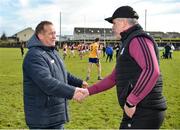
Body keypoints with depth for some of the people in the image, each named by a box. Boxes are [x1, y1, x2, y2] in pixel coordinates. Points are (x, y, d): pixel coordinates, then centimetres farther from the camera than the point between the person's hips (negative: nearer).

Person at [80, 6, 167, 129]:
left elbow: (152, 70, -29)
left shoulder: (138, 39, -12)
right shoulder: (129, 43, 21)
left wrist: (130, 102, -25)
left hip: (144, 112, -10)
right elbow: (113, 78, 24)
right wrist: (89, 91, 19)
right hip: (137, 111, 10)